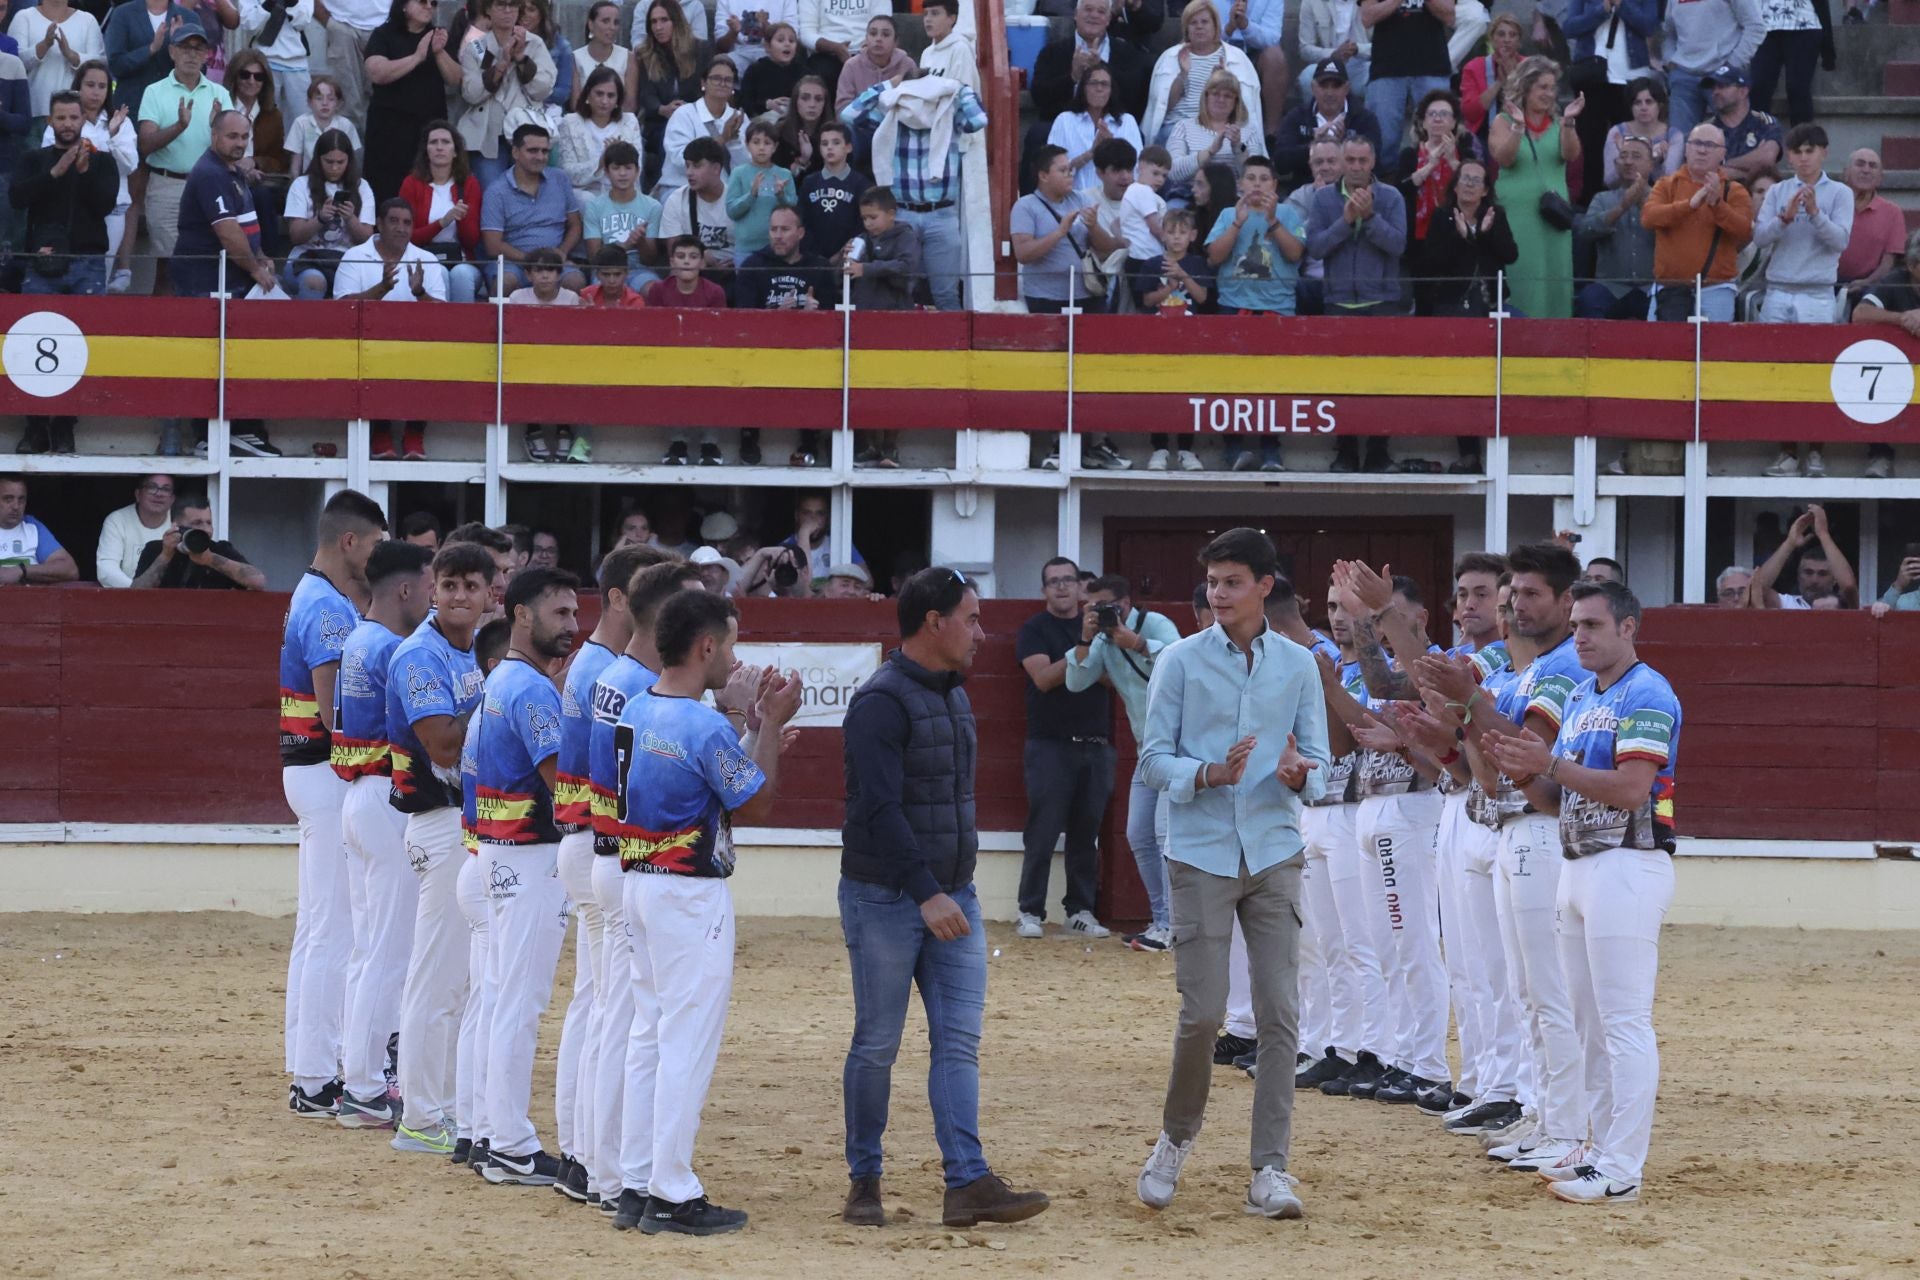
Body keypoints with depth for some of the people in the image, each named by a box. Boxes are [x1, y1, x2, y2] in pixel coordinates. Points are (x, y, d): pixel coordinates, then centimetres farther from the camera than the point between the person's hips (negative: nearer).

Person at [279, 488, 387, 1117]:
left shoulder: (315, 598, 15)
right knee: (335, 929, -8)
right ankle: (315, 1081, -6)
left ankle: (311, 1067, 22)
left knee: (318, 926, 16)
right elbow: (334, 707, -23)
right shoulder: (330, 609, -17)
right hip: (332, 774, -11)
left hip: (310, 771, 11)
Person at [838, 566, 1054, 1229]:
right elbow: (880, 808, -22)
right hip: (886, 899, -8)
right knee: (877, 1044, 1)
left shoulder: (953, 696, 14)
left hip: (952, 895, 8)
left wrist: (954, 890, 15)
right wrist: (926, 894, -27)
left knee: (959, 1041, -1)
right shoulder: (882, 702, -15)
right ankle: (864, 1182, 11)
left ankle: (968, 1182, -6)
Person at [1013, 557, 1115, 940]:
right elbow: (1044, 678, -11)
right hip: (1051, 745, -3)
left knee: (1085, 833, 3)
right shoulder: (1034, 630, 3)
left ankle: (1081, 911, 9)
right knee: (1042, 833, -7)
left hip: (1095, 746, 3)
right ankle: (1031, 912, -4)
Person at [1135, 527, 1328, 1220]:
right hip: (1201, 856, -2)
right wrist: (1208, 775, -19)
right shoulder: (1181, 661, 1)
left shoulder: (1297, 665, 7)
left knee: (1280, 1013, -4)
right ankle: (1176, 1138, 19)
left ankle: (1270, 1169, -1)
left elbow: (1320, 765, 8)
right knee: (1202, 1011, -5)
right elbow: (1154, 756, 0)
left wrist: (1298, 774, -16)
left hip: (1274, 856, 2)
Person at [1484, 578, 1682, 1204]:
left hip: (1628, 865, -10)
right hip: (1579, 866, 10)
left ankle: (1622, 1170, -12)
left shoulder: (1647, 695, -10)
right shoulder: (1580, 698, 18)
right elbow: (1560, 798, 18)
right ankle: (1602, 1148, 20)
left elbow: (1631, 788, -21)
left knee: (1624, 1019, -10)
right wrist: (1524, 773, -2)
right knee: (1591, 1020, 13)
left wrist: (1552, 764, -21)